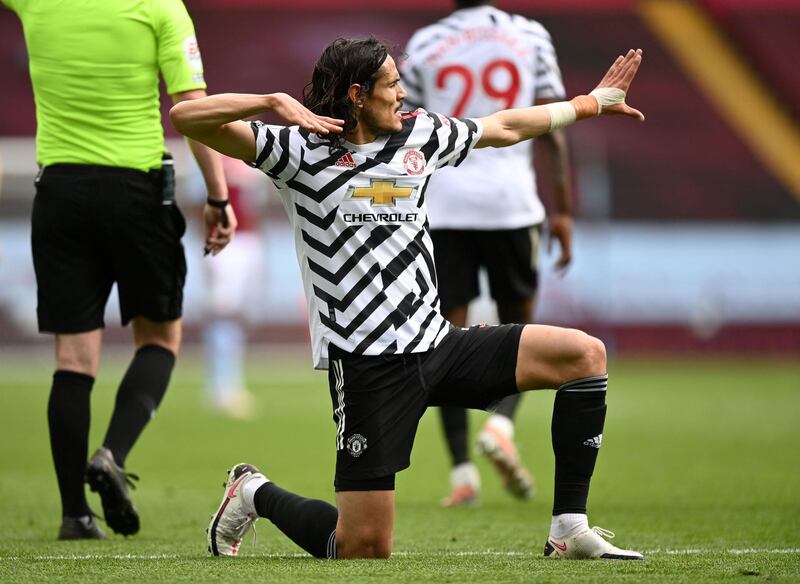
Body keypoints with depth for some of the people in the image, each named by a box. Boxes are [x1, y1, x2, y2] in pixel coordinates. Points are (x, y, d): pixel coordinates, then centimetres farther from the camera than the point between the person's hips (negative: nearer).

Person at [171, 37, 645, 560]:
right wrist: (273, 103, -24)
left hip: (436, 343, 6)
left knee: (583, 354, -7)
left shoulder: (419, 135, 12)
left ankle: (569, 532, -2)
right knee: (364, 551, -7)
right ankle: (255, 494, 24)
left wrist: (595, 101, 38)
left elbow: (507, 127, 29)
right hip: (368, 364, -6)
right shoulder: (301, 150, -5)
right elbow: (186, 117, -11)